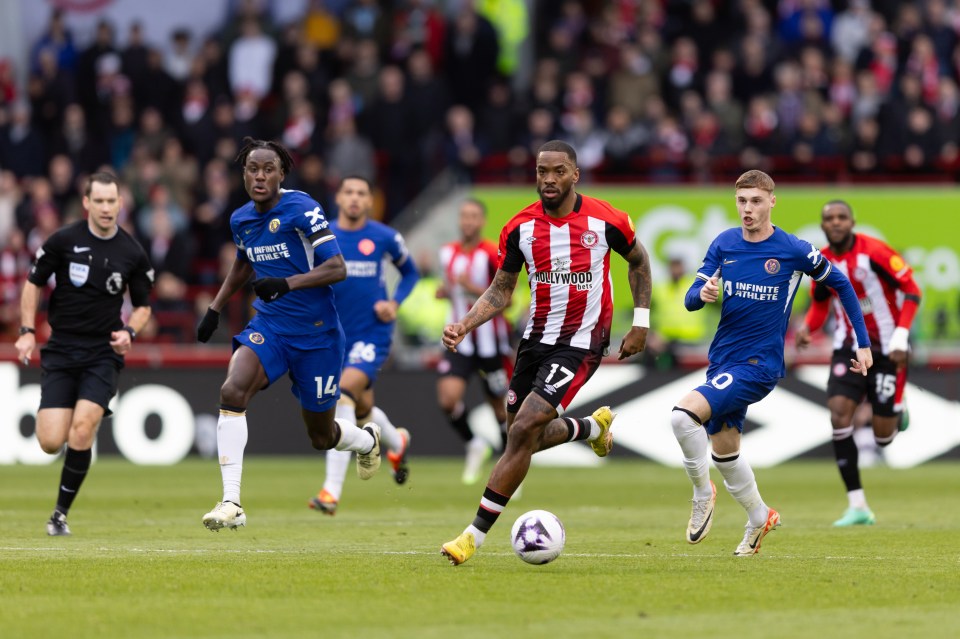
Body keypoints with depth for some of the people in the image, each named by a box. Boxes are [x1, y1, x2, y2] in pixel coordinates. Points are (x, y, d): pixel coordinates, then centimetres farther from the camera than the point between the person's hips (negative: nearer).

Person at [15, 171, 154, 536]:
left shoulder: (132, 254, -1)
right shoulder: (63, 241, -4)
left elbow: (143, 305, 12)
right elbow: (33, 283, 7)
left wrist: (129, 331, -8)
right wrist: (28, 332, -3)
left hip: (103, 353, 0)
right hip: (61, 351, 0)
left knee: (82, 428, -20)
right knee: (50, 443, -10)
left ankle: (61, 513, -4)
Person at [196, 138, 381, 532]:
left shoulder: (301, 210, -15)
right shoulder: (241, 220, 4)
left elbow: (337, 269, -20)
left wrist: (287, 283, -32)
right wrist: (215, 309, 20)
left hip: (316, 333, -4)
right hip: (269, 326, 4)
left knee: (321, 436, 10)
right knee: (232, 392, -25)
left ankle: (367, 440, 49)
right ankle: (231, 503, -24)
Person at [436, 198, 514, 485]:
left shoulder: (493, 254, -13)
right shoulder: (447, 253, 5)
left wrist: (473, 288, -26)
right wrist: (445, 291, 0)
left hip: (491, 341, -4)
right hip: (460, 341, 4)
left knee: (500, 406, 7)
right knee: (447, 399, -16)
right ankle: (474, 445, 11)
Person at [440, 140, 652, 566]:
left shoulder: (605, 220, -10)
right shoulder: (520, 228, -4)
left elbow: (638, 260, 9)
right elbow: (501, 291, 5)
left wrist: (641, 323, 6)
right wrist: (464, 325, -12)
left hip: (581, 344, -5)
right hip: (536, 338, 5)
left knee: (523, 431, -17)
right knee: (524, 437, 13)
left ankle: (476, 534, -12)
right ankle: (594, 427, 46)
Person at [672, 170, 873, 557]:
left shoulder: (794, 251, -9)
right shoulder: (724, 244, 2)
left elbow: (840, 284, 5)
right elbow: (690, 300, 2)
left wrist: (863, 343, 6)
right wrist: (702, 294, -24)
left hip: (759, 364, -6)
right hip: (722, 360, 6)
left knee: (684, 416, -24)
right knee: (724, 449, 13)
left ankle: (702, 494, -3)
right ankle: (759, 518, 34)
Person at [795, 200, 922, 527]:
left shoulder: (875, 251, -17)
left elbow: (911, 291, -12)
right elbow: (820, 305, 13)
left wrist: (901, 338, -19)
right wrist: (807, 327, -9)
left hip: (887, 350, -4)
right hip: (849, 349, 4)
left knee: (883, 437, -1)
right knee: (839, 414, -17)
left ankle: (897, 413, 41)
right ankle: (857, 506, -10)